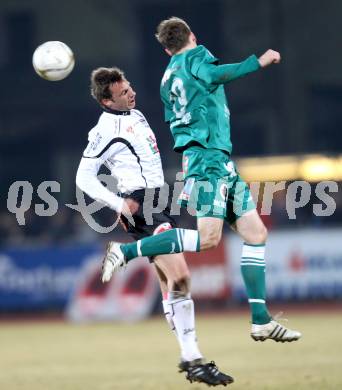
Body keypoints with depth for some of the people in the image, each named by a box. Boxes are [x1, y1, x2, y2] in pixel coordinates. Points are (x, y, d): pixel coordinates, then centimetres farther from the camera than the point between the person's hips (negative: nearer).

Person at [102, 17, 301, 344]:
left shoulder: (168, 79, 24)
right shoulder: (196, 56, 1)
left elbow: (173, 122, 29)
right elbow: (213, 74, -21)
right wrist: (258, 62, -18)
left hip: (221, 160, 10)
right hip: (209, 157, -10)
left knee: (255, 233, 6)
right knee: (208, 237, -20)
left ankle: (261, 321, 2)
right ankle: (125, 252, -14)